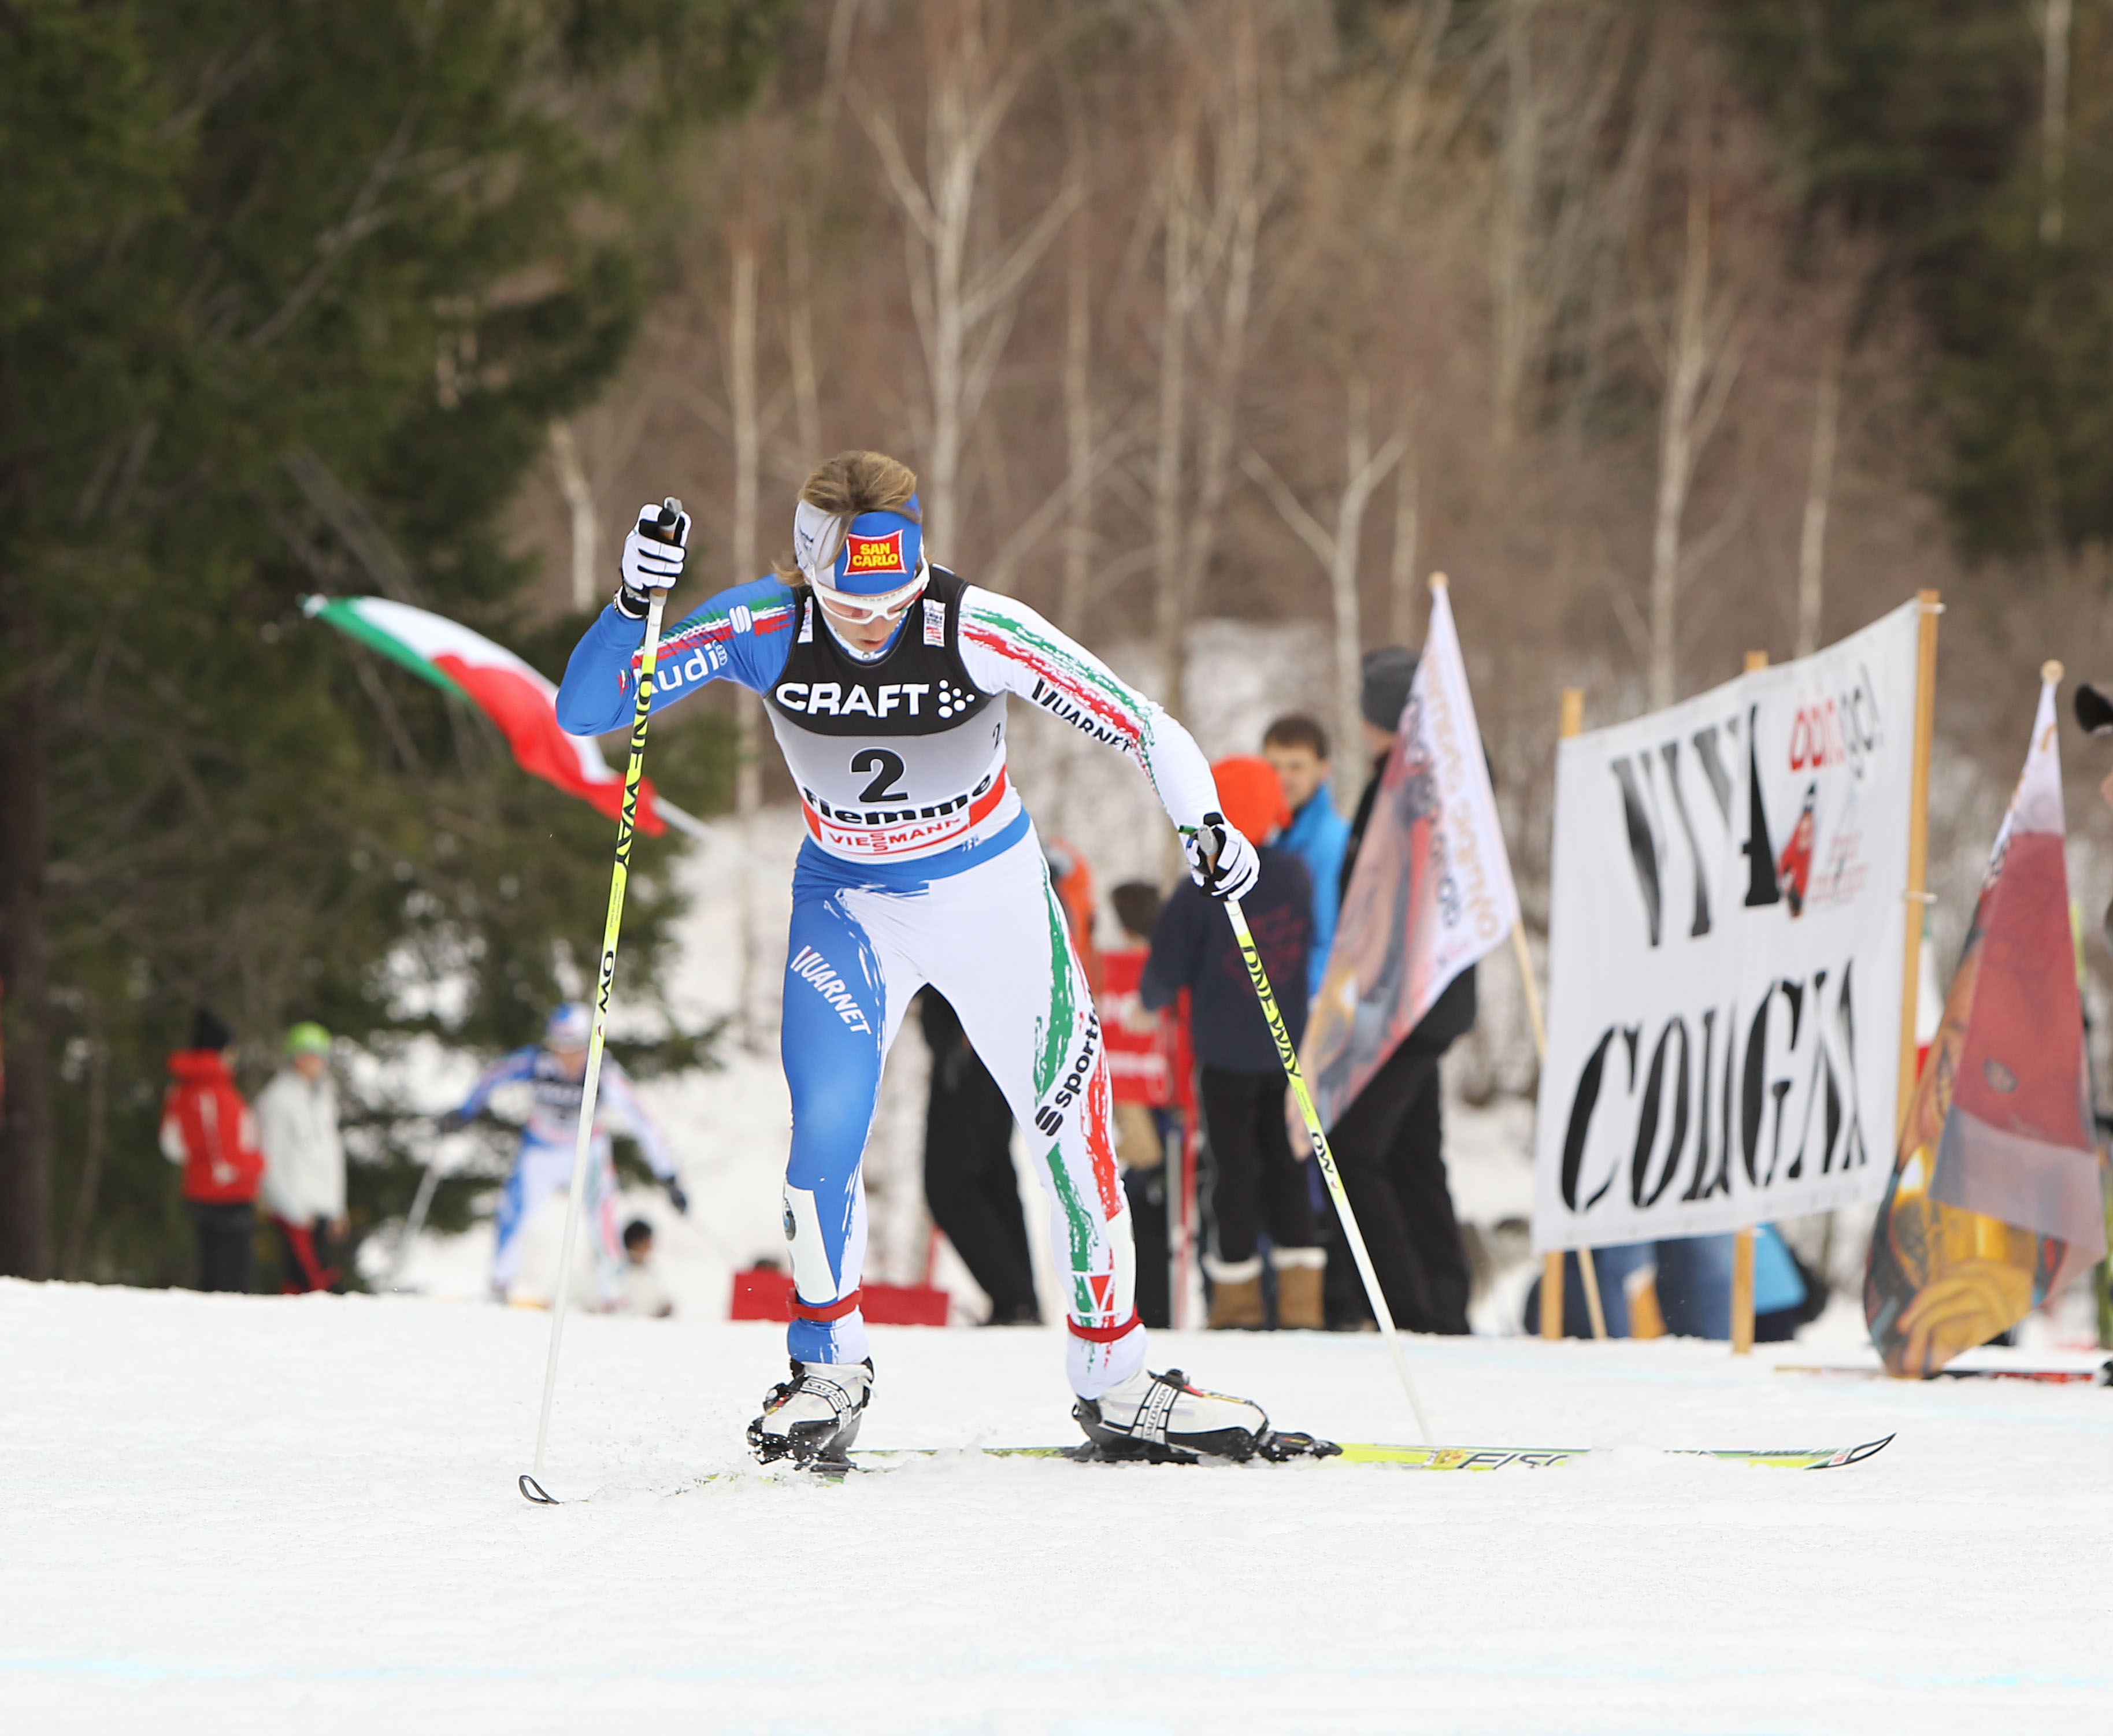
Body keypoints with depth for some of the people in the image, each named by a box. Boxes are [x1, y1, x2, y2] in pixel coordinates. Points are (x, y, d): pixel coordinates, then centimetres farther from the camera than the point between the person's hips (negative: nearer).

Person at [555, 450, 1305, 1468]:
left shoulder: (980, 632, -26)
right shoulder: (766, 630, -22)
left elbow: (1138, 725, -22)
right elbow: (584, 710, -23)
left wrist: (1202, 823, -39)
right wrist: (634, 604, -40)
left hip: (990, 895, 0)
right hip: (847, 905, 0)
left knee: (1074, 1129, -1)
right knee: (824, 1135, -16)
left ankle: (1114, 1388, 16)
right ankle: (828, 1369, 7)